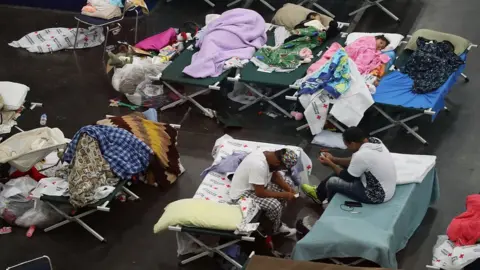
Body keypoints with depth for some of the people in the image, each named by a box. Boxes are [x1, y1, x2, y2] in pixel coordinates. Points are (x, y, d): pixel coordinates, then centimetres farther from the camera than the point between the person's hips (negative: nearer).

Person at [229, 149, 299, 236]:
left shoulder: (269, 156, -10)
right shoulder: (258, 165, -37)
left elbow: (275, 175, 8)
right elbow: (260, 193, -31)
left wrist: (288, 188, -7)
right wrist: (283, 195, -22)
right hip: (242, 194, -10)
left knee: (289, 183, 7)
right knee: (275, 205, -27)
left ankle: (276, 219, 13)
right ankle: (276, 229, 4)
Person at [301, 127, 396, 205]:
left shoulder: (361, 155, -29)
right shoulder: (374, 141, -4)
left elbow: (347, 177, -10)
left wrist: (330, 164, 3)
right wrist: (334, 159, 11)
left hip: (376, 195, -9)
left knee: (332, 182, 3)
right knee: (341, 172, 19)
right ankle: (319, 193, 39)